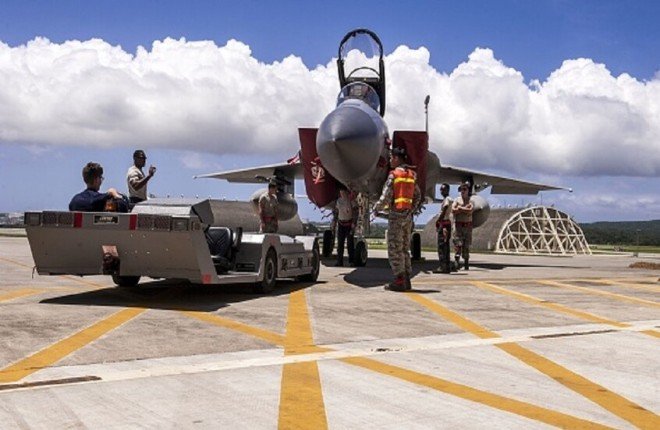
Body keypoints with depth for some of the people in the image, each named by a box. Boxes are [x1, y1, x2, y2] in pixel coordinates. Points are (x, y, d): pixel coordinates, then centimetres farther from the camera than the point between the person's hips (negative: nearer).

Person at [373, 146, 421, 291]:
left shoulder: (394, 174, -11)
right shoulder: (411, 174, 12)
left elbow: (386, 196, -14)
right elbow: (417, 197, 16)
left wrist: (376, 208, 1)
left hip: (396, 214, -7)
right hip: (407, 215, 7)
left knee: (394, 249, -3)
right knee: (404, 249, 12)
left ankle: (399, 280, -6)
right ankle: (406, 279, 12)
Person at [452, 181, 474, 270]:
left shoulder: (471, 200, 6)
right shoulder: (457, 200, 8)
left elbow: (470, 211, -11)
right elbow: (453, 210, -8)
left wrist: (460, 208, -8)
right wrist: (465, 209, -11)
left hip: (468, 225, 1)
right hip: (458, 224, -1)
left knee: (466, 245, 4)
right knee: (458, 243, -12)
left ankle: (466, 263, 8)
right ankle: (457, 260, -15)